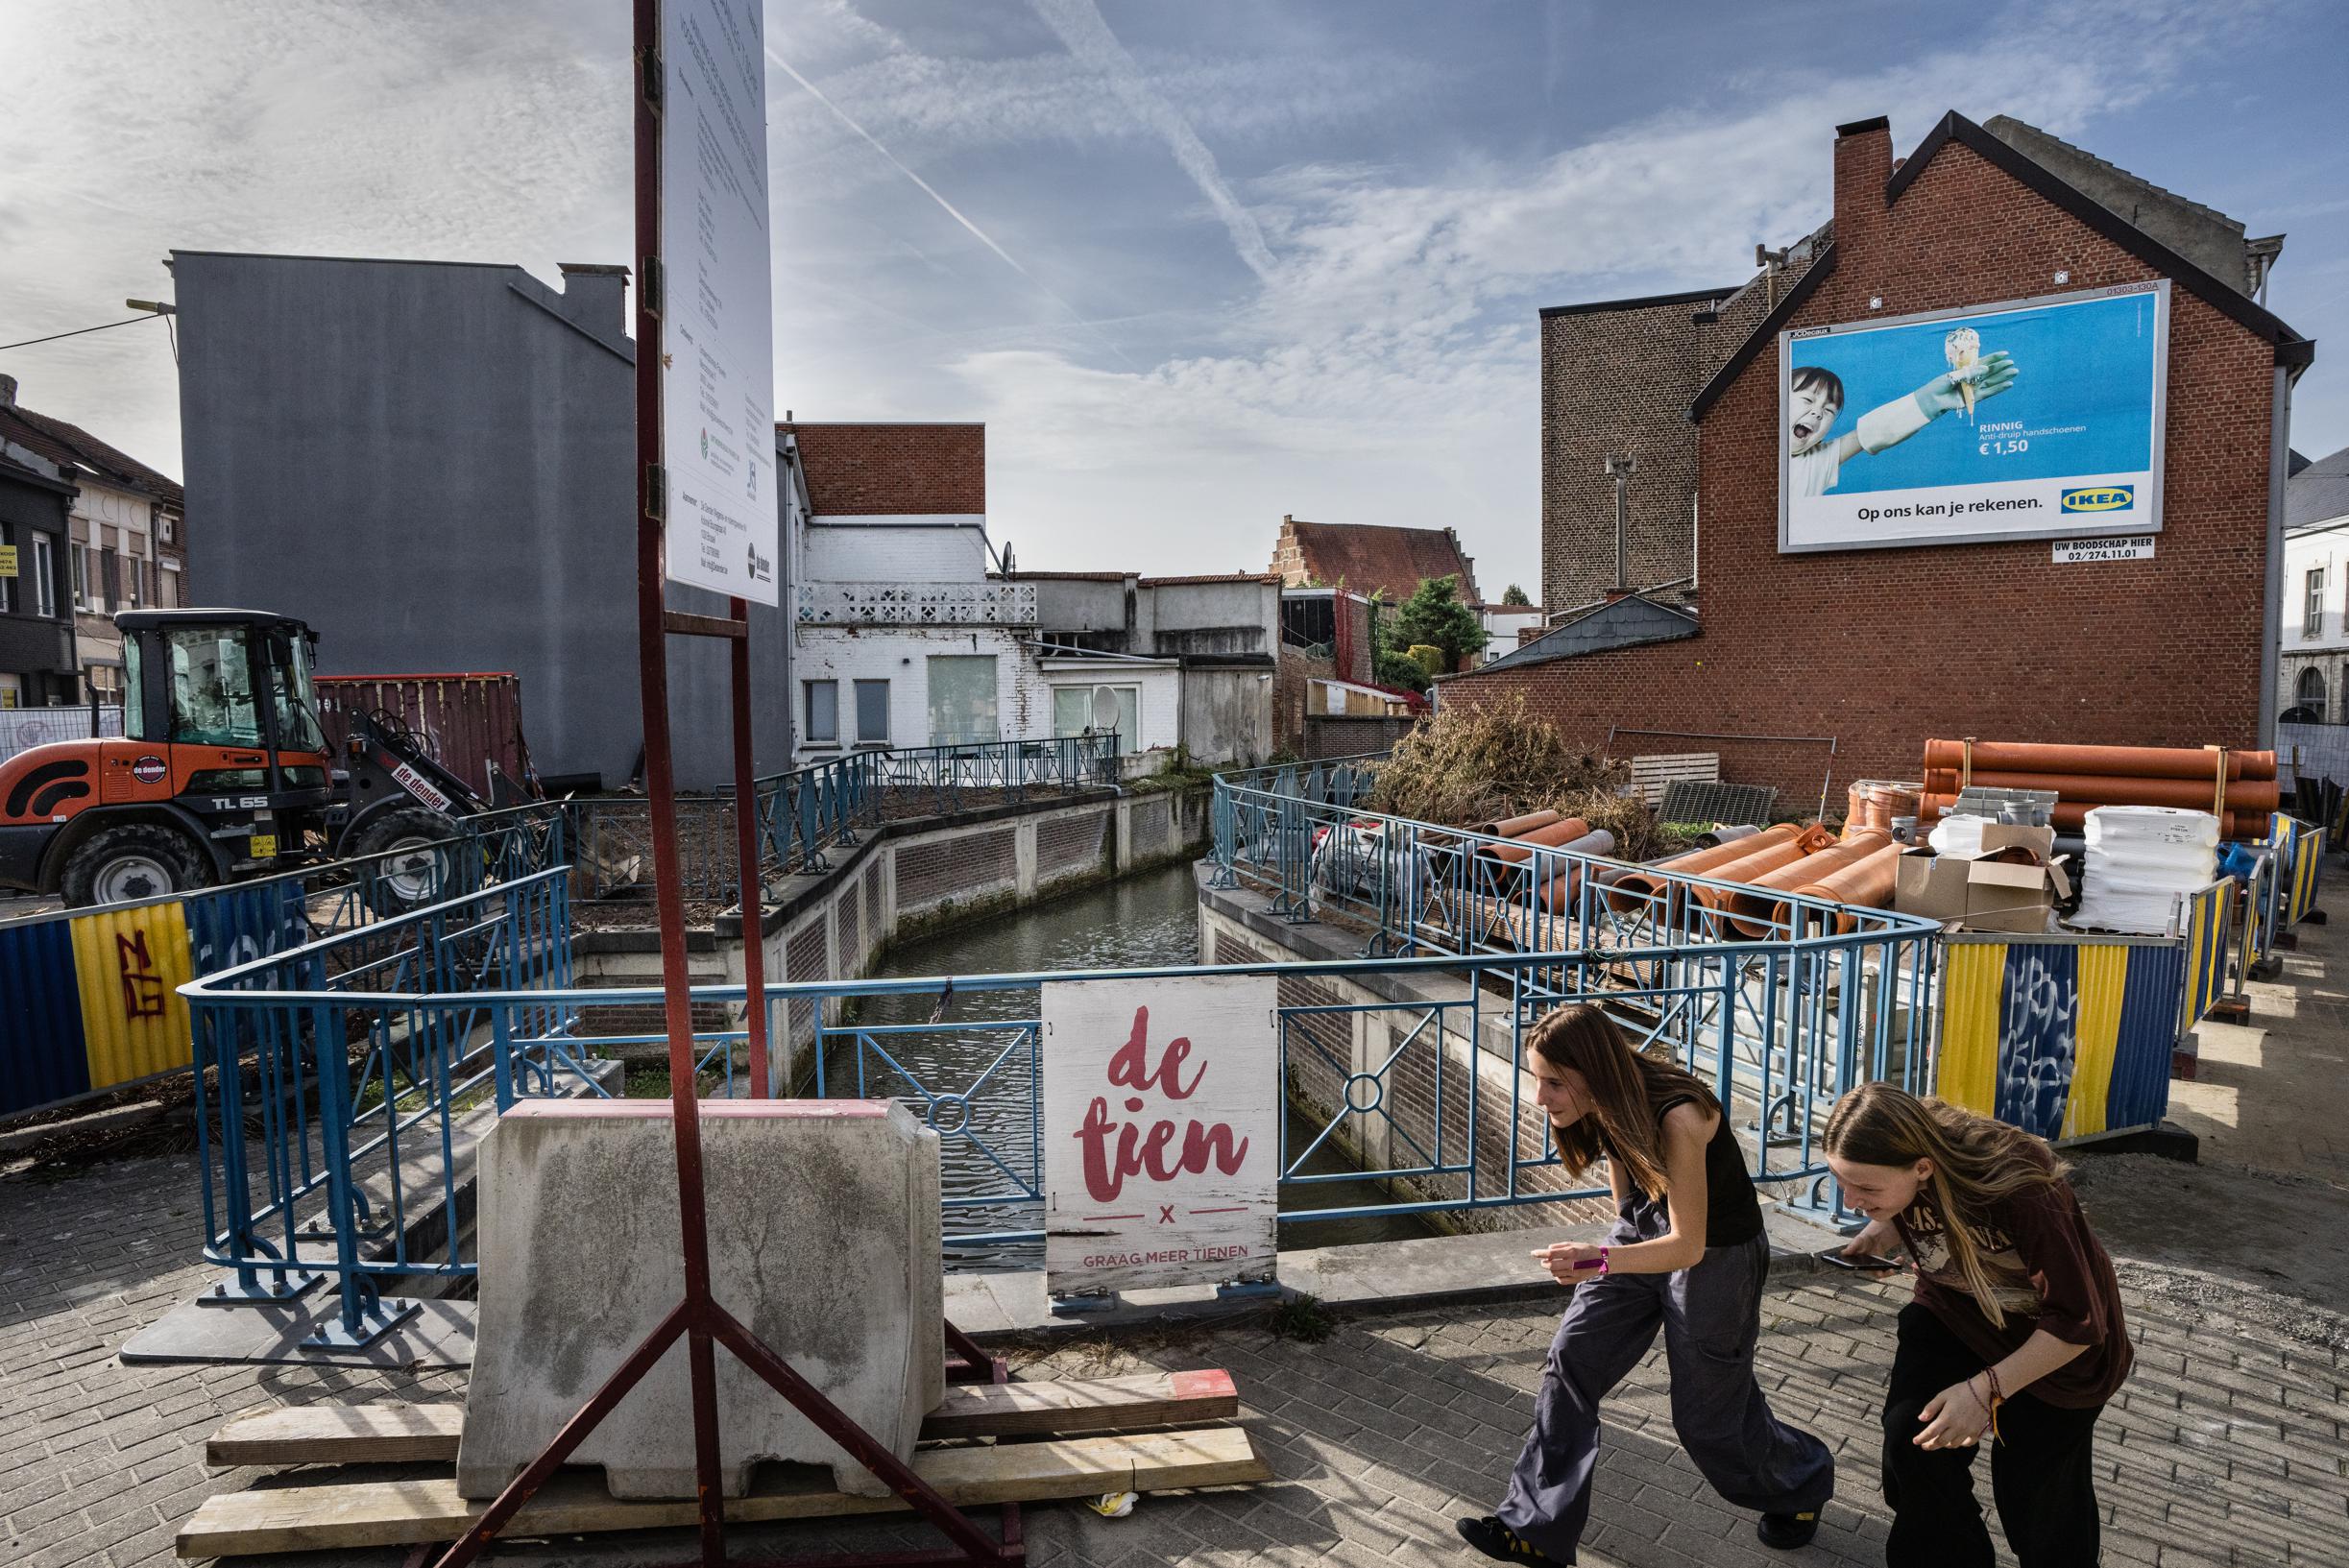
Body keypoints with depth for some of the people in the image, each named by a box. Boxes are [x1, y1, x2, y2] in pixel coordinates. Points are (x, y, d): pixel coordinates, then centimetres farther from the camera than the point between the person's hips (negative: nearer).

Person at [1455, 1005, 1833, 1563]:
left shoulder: (1678, 1117, -36)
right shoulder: (1603, 1108, -14)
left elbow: (1688, 1247, -31)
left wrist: (1601, 1260, -46)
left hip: (1716, 1253, -6)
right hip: (1644, 1229, 6)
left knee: (1708, 1414, 9)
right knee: (1570, 1363, -2)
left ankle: (1802, 1482, 42)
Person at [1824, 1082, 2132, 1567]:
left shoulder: (2023, 1195, -40)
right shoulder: (1897, 1170, -25)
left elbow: (2078, 1323, -29)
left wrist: (1986, 1390, -33)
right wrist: (1879, 1234, -19)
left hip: (2059, 1338, -3)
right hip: (1954, 1311, 4)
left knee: (2033, 1488, 10)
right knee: (1910, 1441, -12)